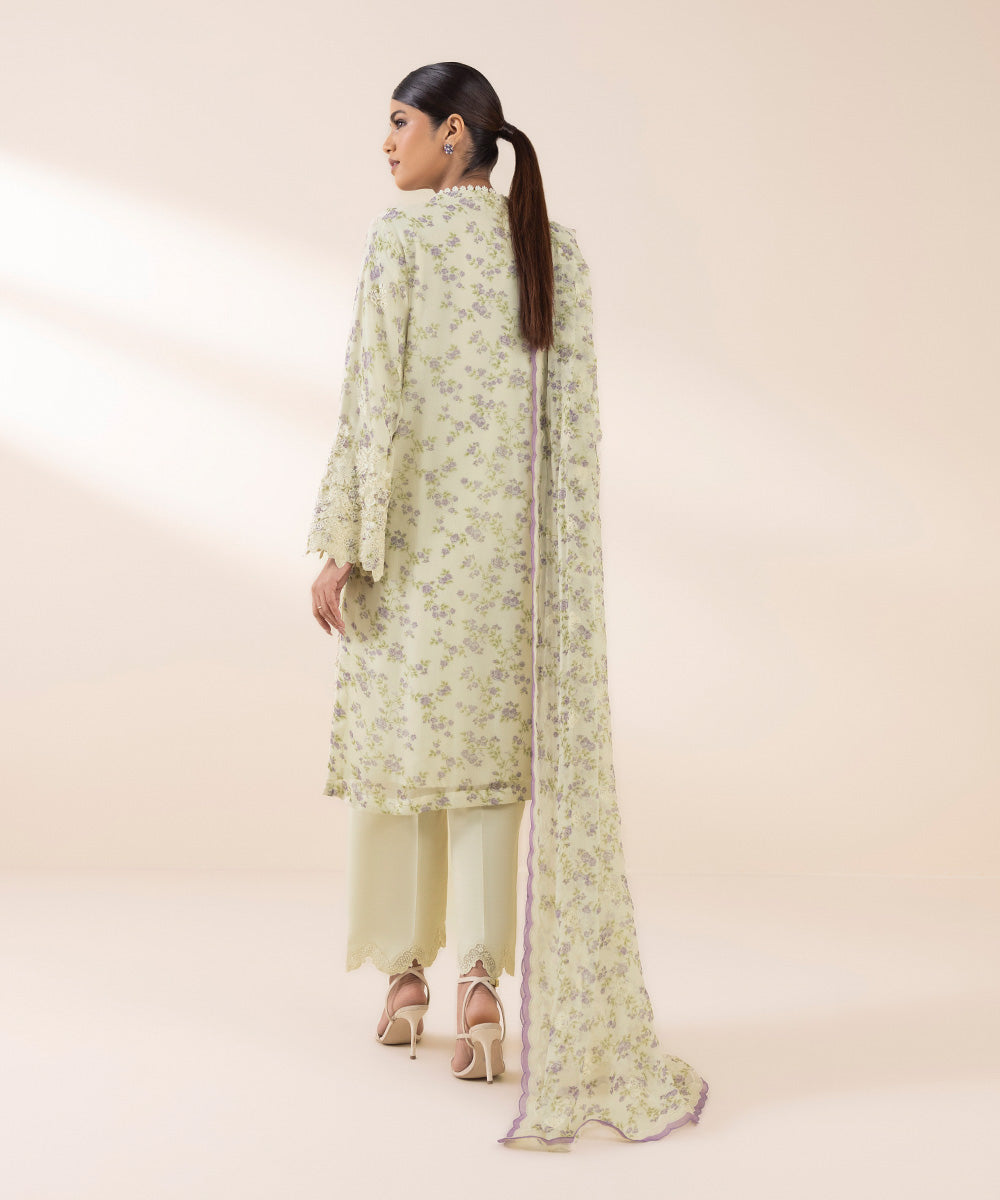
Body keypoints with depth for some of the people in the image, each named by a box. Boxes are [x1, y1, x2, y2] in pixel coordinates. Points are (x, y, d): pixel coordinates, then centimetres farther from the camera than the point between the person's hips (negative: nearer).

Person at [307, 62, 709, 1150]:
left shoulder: (398, 239, -6)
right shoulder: (558, 248, 7)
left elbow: (373, 400, -12)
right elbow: (576, 414, 5)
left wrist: (340, 546, -9)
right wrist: (561, 555, 11)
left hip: (413, 532, -3)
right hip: (514, 536, 3)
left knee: (399, 735, 10)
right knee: (494, 746, 8)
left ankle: (405, 972, 19)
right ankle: (484, 973, -4)